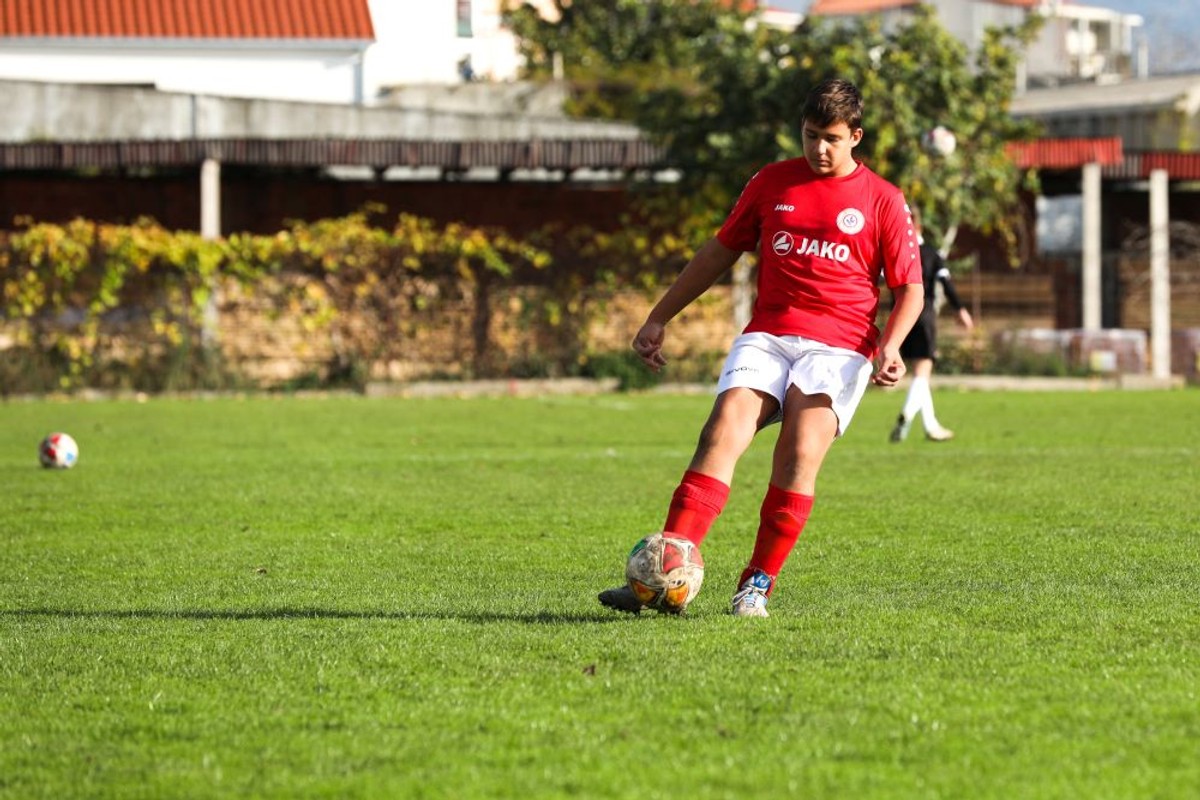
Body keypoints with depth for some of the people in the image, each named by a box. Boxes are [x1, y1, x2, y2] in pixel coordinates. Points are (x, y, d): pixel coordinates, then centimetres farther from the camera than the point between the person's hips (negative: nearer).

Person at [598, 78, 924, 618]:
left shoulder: (883, 202, 5)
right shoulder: (772, 183, 14)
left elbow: (909, 289, 8)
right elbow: (720, 251, 22)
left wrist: (889, 348, -11)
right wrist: (659, 318, 20)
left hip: (839, 346, -2)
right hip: (767, 335, 2)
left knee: (800, 453, -24)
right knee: (722, 432, -21)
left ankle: (757, 586, -14)